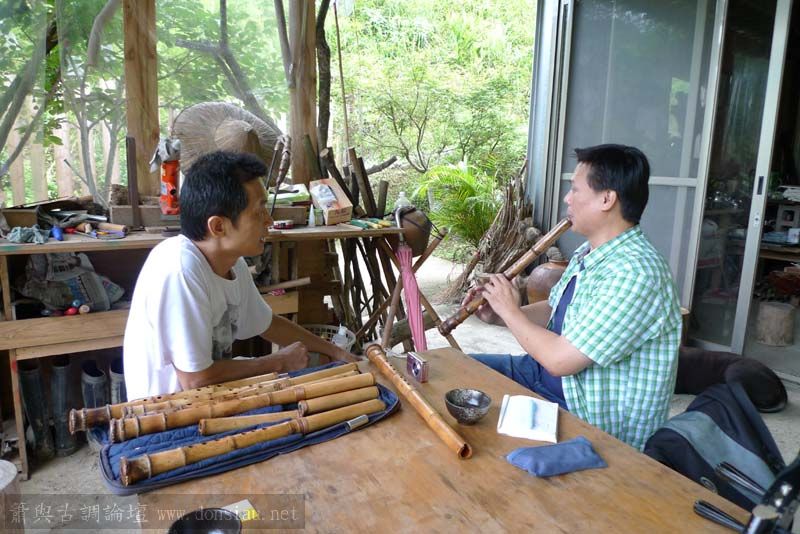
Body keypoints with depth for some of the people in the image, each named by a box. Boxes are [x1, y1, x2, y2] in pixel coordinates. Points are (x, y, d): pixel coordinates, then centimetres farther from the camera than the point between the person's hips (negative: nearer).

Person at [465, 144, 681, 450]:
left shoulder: (635, 274, -30)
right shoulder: (589, 253, 3)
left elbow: (560, 359, -30)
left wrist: (510, 312, -14)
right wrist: (497, 317, -3)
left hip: (594, 422, -9)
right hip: (546, 376, 9)